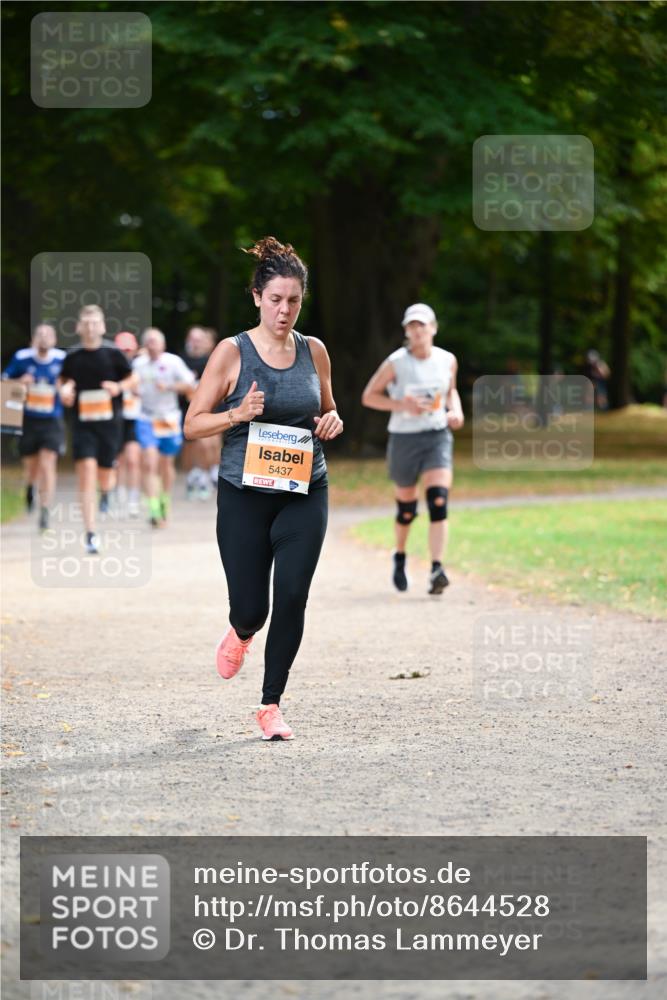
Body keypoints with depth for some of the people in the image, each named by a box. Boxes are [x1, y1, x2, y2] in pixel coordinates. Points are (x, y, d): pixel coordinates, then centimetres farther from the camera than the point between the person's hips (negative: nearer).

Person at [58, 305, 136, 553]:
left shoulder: (113, 354, -4)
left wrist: (119, 386, -12)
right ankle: (91, 533, -11)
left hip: (110, 423, 0)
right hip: (83, 425, 0)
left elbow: (133, 378, 8)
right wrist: (64, 389, -4)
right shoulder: (73, 357, 1)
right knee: (86, 473, -14)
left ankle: (107, 491, 49)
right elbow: (63, 380, 18)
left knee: (105, 478, 8)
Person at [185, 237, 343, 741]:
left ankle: (272, 705, 6)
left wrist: (333, 422, -3)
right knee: (251, 607, -1)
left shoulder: (314, 351, 5)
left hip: (304, 493, 2)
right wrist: (238, 414, -20)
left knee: (292, 598, -8)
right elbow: (193, 424, -3)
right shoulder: (232, 352, -5)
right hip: (245, 495, -2)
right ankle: (241, 633, 39)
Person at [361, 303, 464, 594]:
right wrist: (401, 405, -18)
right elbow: (369, 396, -3)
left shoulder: (447, 360, 1)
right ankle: (400, 557, 40)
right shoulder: (395, 363, -9)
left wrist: (456, 410, 0)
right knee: (406, 509, 10)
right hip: (404, 438, -1)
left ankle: (436, 570, -24)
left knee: (438, 502, -18)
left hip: (438, 436, 1)